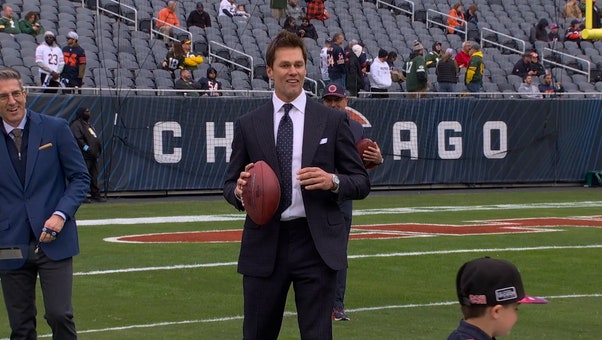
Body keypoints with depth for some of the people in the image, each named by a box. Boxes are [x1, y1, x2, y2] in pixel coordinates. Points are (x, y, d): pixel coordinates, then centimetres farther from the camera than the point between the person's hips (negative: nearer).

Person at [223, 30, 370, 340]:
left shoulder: (333, 121, 5)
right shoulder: (248, 125, 7)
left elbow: (361, 183, 6)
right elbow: (230, 184, 11)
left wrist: (334, 182, -16)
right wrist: (239, 191, -13)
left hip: (317, 244, -1)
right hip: (264, 245, 1)